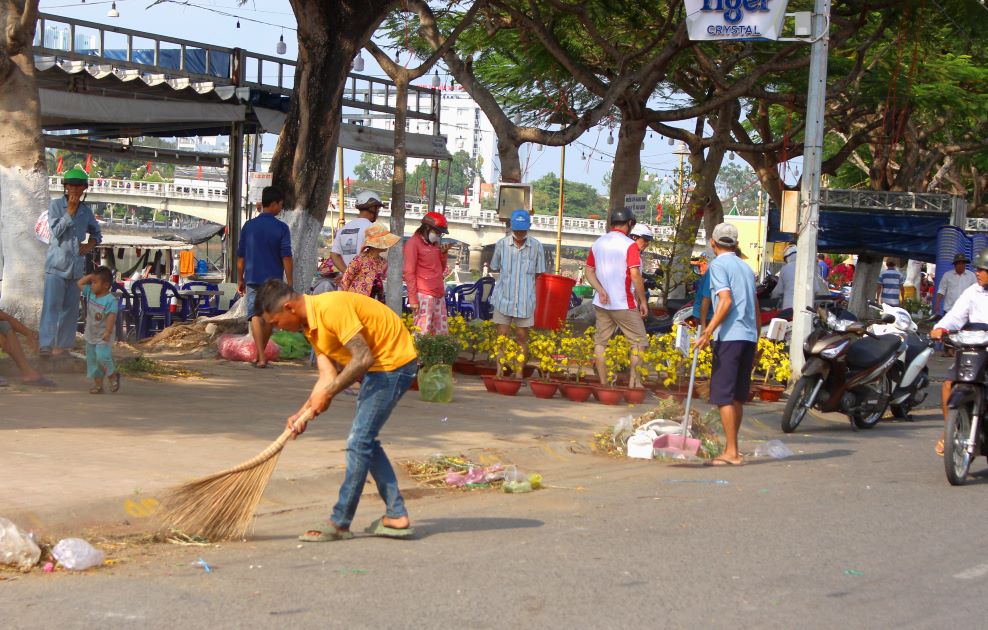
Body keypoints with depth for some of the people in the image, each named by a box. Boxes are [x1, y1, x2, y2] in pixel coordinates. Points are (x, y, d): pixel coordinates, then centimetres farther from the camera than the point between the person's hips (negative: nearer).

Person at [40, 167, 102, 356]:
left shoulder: (85, 209, 11)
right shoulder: (56, 205, -2)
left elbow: (96, 232, 25)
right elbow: (56, 231, -11)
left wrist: (91, 244, 5)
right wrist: (70, 212, -15)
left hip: (77, 264, 5)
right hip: (57, 264, -5)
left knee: (71, 307, 9)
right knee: (52, 305, -12)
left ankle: (63, 344, 17)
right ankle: (46, 345, -14)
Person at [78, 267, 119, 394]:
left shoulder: (111, 300, -19)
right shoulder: (90, 293, 3)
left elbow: (112, 316, -27)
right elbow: (80, 283, 14)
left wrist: (108, 332, -34)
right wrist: (91, 276, 2)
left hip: (103, 337, -8)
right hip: (91, 335, 8)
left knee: (102, 357, -19)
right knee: (92, 360, 8)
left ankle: (113, 375, 7)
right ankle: (98, 385, 16)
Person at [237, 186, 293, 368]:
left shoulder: (248, 226, 2)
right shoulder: (281, 228, -6)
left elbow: (240, 256, 6)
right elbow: (286, 257, -8)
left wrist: (240, 280, 16)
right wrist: (289, 283, -3)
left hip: (253, 279, 1)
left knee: (255, 316, -4)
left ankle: (261, 357, -19)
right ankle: (260, 355, 26)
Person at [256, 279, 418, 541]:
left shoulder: (331, 308, -24)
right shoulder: (310, 324, 7)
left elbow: (363, 357, -27)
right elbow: (328, 376, 3)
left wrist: (327, 393, -21)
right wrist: (303, 412, -8)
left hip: (394, 361, -10)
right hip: (378, 367, 10)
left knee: (359, 442, -8)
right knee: (365, 441, 14)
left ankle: (339, 524, -2)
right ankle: (397, 517, 17)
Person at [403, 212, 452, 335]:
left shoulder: (435, 244, 18)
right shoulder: (413, 243, -3)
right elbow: (409, 272, -8)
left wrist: (444, 253, 6)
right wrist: (413, 299, -14)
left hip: (439, 295, 8)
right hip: (424, 295, -8)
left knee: (441, 333, 6)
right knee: (422, 333, -13)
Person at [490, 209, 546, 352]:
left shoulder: (536, 246, -4)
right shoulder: (501, 244, -4)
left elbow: (539, 273, 4)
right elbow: (495, 267, 7)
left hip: (525, 300, 0)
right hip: (504, 297, 0)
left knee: (522, 337, 8)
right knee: (501, 336, 3)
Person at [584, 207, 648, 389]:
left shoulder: (597, 243, 8)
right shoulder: (629, 245, -12)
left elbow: (589, 272, 7)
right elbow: (635, 276, -16)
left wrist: (601, 290, -3)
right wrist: (643, 301, -7)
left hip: (601, 303, 6)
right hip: (625, 304, -6)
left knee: (600, 342, 9)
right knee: (639, 341, 5)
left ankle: (603, 383, 8)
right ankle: (634, 382, 0)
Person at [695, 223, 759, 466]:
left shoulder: (718, 264, -4)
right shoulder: (745, 267, 19)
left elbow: (726, 301, -17)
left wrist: (708, 332, -21)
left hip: (730, 337, -8)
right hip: (749, 337, 8)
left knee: (724, 395, -6)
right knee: (737, 396, 13)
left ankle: (731, 453, -9)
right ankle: (732, 448, 19)